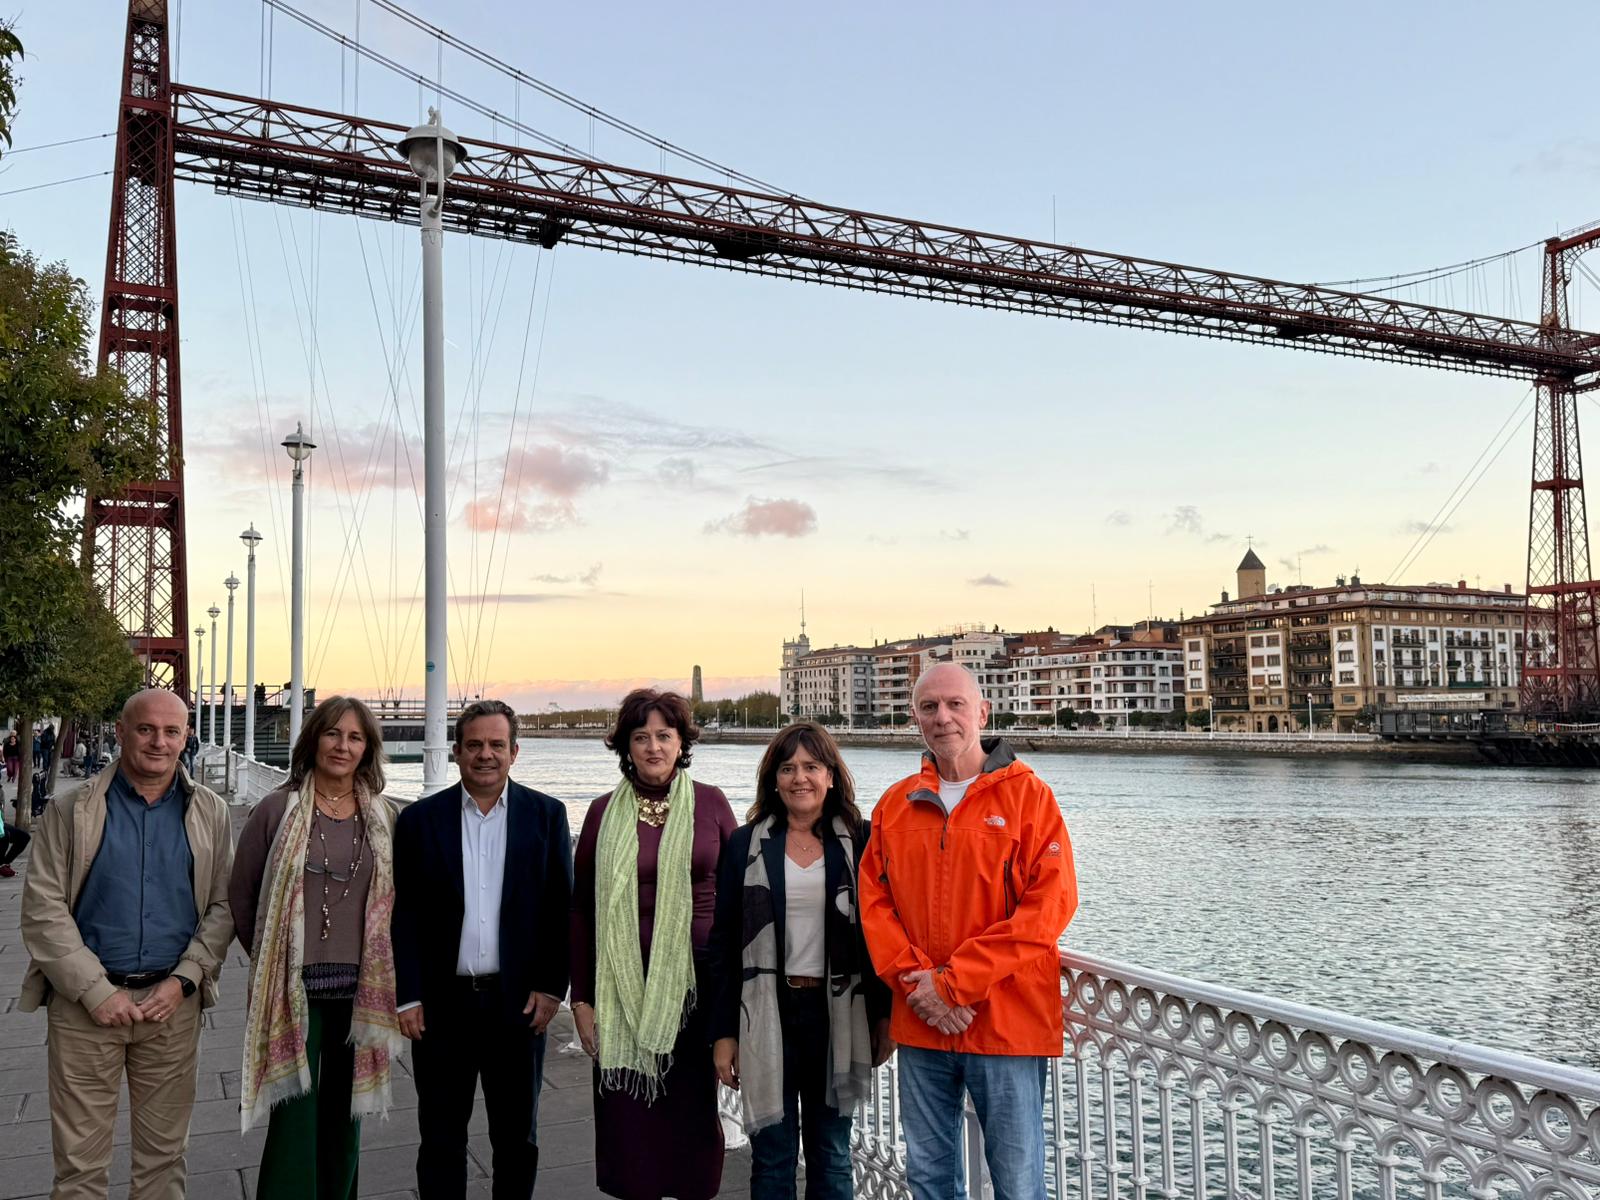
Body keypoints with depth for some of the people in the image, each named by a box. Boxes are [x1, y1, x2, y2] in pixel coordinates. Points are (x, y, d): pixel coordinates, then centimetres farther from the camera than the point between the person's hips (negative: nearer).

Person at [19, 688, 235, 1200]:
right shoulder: (71, 809, -1)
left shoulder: (209, 811, 4)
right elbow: (43, 909, -4)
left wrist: (183, 980, -9)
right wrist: (96, 991, -11)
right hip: (85, 1003, -1)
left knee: (164, 1154, 11)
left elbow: (223, 905, 4)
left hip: (173, 1002, 1)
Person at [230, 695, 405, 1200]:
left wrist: (377, 962, 7)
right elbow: (241, 894, 4)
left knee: (344, 1116, 14)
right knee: (294, 1120, -3)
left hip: (359, 988, 3)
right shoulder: (277, 809, -4)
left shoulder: (385, 818, 3)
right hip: (294, 989, -3)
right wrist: (270, 958, 6)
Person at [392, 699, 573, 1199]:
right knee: (440, 1139, 11)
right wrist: (408, 997, -5)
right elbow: (404, 914, 0)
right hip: (442, 1004, 0)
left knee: (517, 1138, 13)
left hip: (519, 1003, 0)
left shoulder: (546, 815, 0)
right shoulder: (421, 819, 1)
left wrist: (551, 987, -6)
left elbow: (561, 909, 0)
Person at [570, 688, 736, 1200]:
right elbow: (580, 908, 4)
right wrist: (581, 998, 2)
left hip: (698, 978, 0)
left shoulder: (710, 803, 1)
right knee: (629, 1112, 3)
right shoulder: (605, 812, 2)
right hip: (625, 983, 0)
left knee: (695, 1107, 8)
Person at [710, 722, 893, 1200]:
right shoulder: (746, 844, 2)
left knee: (831, 1155, 11)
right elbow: (725, 944, 2)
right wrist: (724, 1032, -1)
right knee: (773, 1154, 5)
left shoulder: (860, 841, 2)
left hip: (837, 1013, 0)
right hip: (767, 1014, 0)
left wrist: (885, 1015, 0)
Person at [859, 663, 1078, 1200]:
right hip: (919, 1024, 4)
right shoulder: (895, 804, 8)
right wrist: (917, 982, -10)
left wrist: (955, 983, -14)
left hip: (1007, 1021, -4)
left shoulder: (1027, 793, -5)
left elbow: (1051, 904, -12)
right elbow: (874, 901, 7)